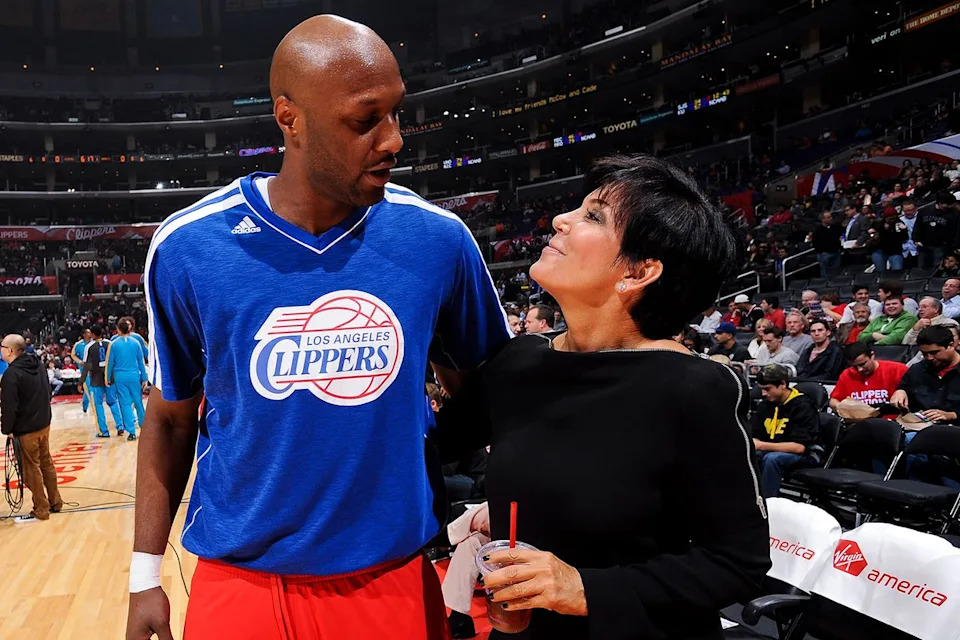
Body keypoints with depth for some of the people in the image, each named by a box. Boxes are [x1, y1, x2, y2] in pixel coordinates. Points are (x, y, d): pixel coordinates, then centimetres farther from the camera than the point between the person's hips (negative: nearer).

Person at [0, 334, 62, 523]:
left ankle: (40, 510, 11)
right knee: (46, 463, 17)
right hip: (44, 424, 8)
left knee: (32, 469, 3)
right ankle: (55, 502, 26)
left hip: (26, 429, -8)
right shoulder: (37, 364, 5)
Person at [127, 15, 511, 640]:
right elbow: (170, 420, 2)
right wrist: (145, 577, 4)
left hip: (396, 580, 1)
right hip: (240, 586, 0)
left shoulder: (438, 238, -10)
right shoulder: (188, 247, -11)